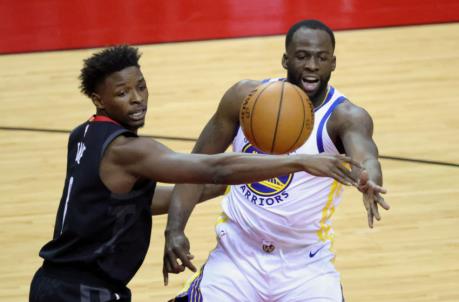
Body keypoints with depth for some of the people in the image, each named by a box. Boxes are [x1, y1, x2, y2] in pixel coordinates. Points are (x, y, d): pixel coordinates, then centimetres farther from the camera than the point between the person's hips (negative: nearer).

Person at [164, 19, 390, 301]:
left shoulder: (345, 116, -14)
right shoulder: (246, 97, -6)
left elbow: (365, 155, -36)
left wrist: (369, 181, -60)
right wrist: (174, 231, -11)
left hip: (306, 267, -2)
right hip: (237, 257, 2)